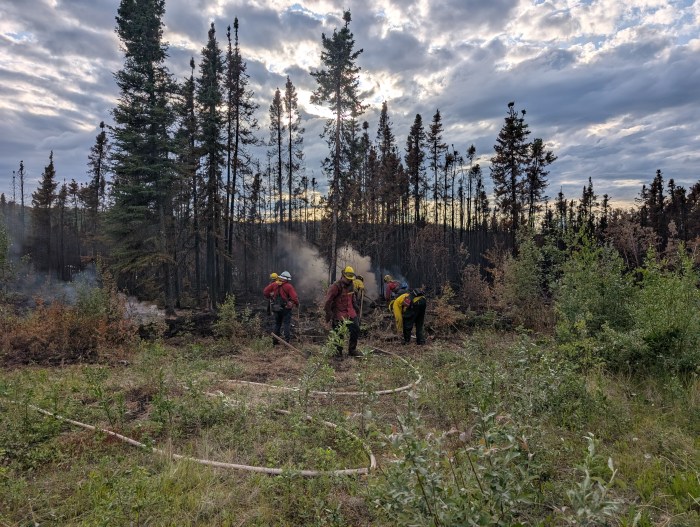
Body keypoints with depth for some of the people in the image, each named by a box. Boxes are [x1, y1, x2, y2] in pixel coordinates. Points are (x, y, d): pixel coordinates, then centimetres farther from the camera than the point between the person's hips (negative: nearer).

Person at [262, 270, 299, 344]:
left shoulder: (274, 284, 3)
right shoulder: (288, 286, -11)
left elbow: (265, 292, 2)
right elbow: (294, 297, -15)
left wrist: (270, 297, 19)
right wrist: (297, 303, 3)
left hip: (276, 308, 5)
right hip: (286, 308, -5)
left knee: (277, 324, 17)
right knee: (287, 324, 2)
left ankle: (275, 341, 20)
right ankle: (286, 341, -5)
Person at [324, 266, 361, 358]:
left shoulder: (351, 284, 4)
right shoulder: (336, 286, -19)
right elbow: (328, 301, -18)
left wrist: (355, 307, 19)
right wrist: (329, 314, -17)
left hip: (350, 312, 7)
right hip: (339, 314, -7)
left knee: (356, 330, 8)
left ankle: (352, 350, 25)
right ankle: (338, 352, 19)